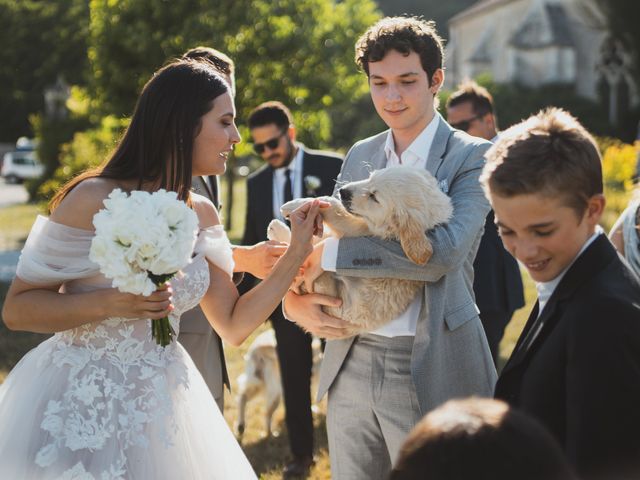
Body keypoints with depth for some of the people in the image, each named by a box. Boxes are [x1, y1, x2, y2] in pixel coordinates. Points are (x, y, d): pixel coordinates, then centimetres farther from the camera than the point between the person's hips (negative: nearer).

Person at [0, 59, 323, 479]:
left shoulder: (201, 215, 5)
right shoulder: (96, 200, -14)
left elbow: (234, 325, 8)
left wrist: (298, 252, 1)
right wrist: (109, 304, -25)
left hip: (159, 409, 6)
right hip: (78, 409, -6)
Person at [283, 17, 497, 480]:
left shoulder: (472, 157, -6)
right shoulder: (359, 156, 12)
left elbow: (441, 254, -21)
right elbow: (320, 239, 16)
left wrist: (330, 252, -18)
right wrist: (295, 299, -6)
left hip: (428, 371, -5)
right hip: (351, 365, 5)